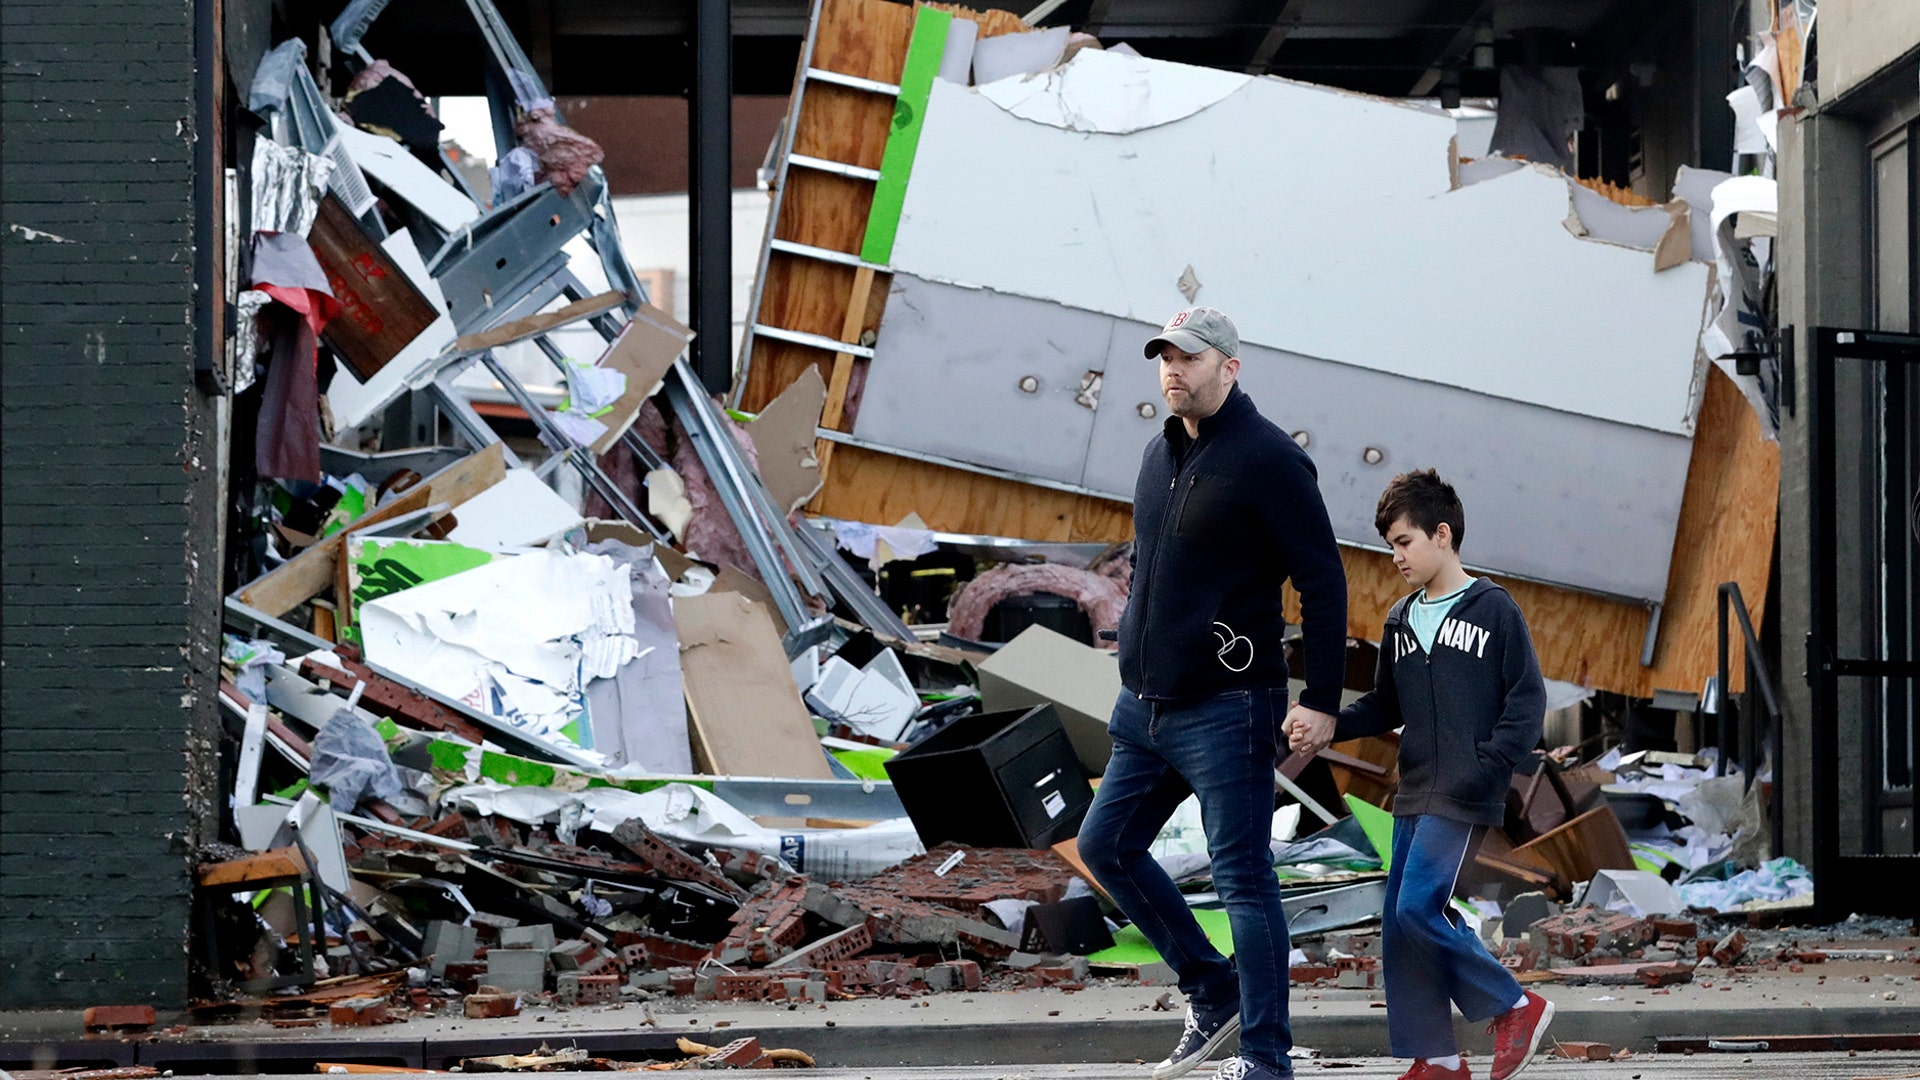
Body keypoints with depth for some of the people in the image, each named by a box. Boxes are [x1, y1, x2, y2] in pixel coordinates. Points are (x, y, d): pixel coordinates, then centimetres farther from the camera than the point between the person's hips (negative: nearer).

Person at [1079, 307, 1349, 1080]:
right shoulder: (1159, 456, 12)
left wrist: (1320, 699, -17)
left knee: (1243, 879, -6)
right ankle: (1213, 994, 25)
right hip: (1144, 708, 9)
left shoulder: (1268, 460, -12)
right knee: (1106, 846, 14)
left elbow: (1323, 581, -14)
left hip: (1225, 711, -9)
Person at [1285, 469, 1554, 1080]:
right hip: (1414, 795, 7)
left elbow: (1527, 700, -6)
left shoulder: (1493, 610, -5)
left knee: (1420, 908, -17)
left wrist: (1488, 767, -17)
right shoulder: (1399, 621, 15)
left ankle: (1515, 1008, -1)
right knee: (1399, 924, 3)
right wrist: (1330, 728, 1)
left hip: (1465, 799, -7)